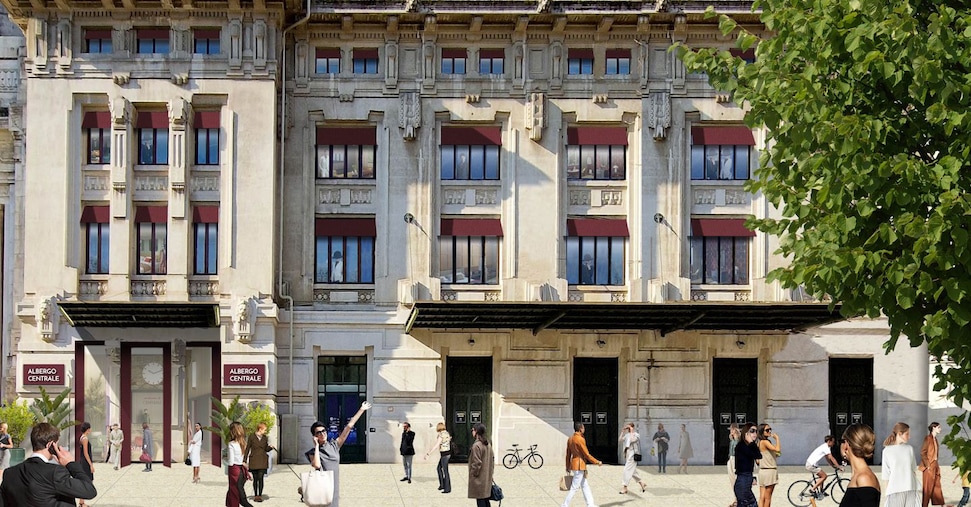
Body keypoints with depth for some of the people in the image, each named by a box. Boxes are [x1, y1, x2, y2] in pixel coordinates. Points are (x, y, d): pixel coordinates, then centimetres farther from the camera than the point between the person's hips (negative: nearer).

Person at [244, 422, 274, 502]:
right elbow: (247, 449, 0)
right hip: (254, 461, -2)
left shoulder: (265, 438, 8)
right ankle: (255, 495, 13)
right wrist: (245, 460, -3)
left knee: (260, 478, -6)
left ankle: (260, 495, -1)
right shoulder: (252, 437, -2)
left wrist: (270, 447, -7)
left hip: (262, 461, 2)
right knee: (255, 479, 3)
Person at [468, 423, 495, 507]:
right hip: (487, 478, 9)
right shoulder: (488, 444, 9)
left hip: (479, 479, -9)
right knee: (486, 499, 14)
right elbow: (492, 459, 15)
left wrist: (474, 474, -10)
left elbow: (476, 463, -21)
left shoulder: (476, 445, -19)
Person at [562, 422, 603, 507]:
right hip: (579, 466, -9)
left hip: (573, 463, 9)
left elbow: (568, 454, 13)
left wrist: (568, 467, 20)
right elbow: (586, 454, -15)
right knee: (574, 487, -4)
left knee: (585, 486, 15)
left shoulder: (570, 439, 8)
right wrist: (597, 462, -5)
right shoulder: (580, 439, -17)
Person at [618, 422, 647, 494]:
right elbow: (620, 440, 7)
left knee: (627, 470, -12)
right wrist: (622, 431, 3)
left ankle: (625, 488, -11)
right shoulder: (627, 435, 13)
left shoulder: (636, 435, -7)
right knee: (633, 471, 15)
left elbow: (632, 440, -25)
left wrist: (631, 431, -15)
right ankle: (642, 484, 27)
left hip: (632, 455, -8)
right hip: (627, 455, 8)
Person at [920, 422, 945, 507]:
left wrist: (936, 465, 14)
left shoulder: (935, 439, 12)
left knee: (937, 486, 10)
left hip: (935, 465, 8)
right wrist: (927, 465, -16)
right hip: (929, 466, -8)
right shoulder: (928, 438, -12)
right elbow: (923, 453, -16)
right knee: (928, 487, -4)